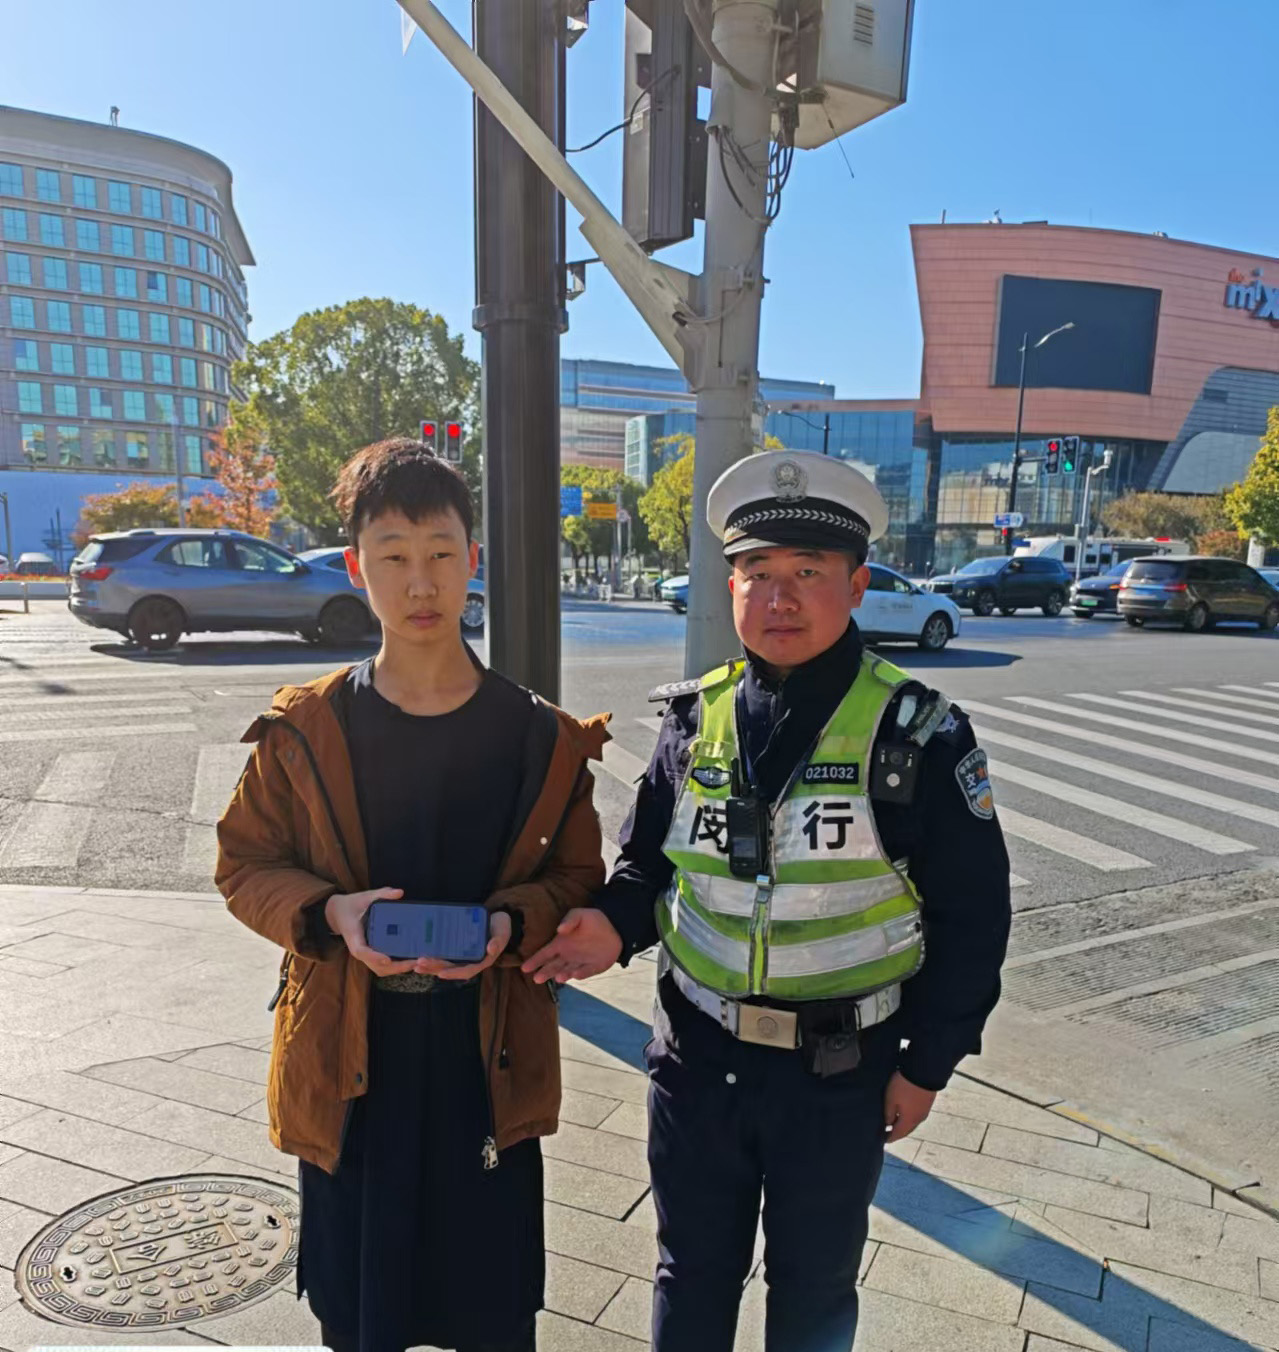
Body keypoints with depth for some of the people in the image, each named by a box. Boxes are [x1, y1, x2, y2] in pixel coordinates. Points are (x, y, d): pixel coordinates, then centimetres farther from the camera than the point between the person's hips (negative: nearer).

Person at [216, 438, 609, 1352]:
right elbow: (245, 865, 2)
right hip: (346, 1063, 1)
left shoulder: (543, 740, -6)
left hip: (488, 1056, 0)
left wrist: (514, 923, -18)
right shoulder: (304, 731, -6)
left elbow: (577, 878, 2)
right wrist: (329, 913, -17)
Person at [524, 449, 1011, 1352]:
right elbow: (649, 862, 8)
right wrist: (616, 925, -13)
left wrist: (927, 1064, -5)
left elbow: (972, 912, -7)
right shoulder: (695, 716, -3)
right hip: (696, 1058, 3)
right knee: (692, 1278, 23)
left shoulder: (912, 734, -13)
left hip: (838, 1074, -2)